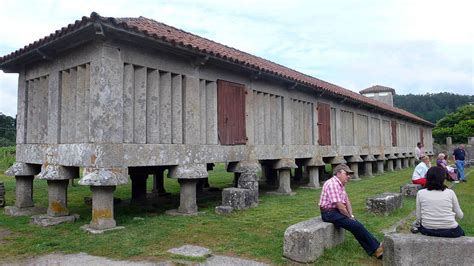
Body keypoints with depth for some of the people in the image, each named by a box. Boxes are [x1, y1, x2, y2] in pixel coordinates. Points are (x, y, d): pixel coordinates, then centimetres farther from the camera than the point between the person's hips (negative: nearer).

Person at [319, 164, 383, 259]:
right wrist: (349, 217, -9)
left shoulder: (341, 184, 12)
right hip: (330, 213, -9)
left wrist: (351, 215, 2)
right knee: (356, 226, -14)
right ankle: (376, 247, -2)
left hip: (337, 211, 9)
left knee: (357, 226, -6)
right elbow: (339, 206, -22)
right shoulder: (333, 184, -21)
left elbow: (347, 201, 14)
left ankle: (373, 251, -6)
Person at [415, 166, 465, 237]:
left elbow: (418, 217, -3)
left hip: (427, 231, 0)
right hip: (449, 232, 0)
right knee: (461, 232, 34)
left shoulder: (420, 193, -6)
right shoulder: (450, 193, -6)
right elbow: (460, 216, 2)